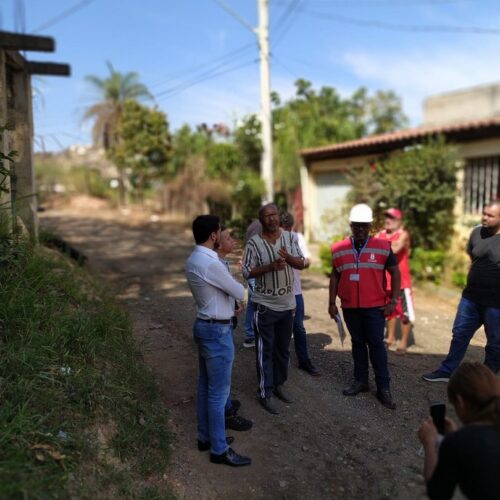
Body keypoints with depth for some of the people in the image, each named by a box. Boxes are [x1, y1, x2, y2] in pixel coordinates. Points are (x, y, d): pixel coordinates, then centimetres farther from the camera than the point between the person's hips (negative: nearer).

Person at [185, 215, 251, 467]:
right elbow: (240, 293, -14)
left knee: (205, 387, 19)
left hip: (205, 326, 10)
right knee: (218, 392, 2)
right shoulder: (211, 264, -25)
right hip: (217, 331, -10)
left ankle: (206, 437, 34)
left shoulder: (194, 260, 6)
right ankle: (219, 449, 14)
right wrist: (236, 285, 7)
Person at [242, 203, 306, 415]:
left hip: (287, 304, 5)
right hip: (265, 305, -4)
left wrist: (288, 257, -21)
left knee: (283, 348, 16)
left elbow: (301, 263, 0)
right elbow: (247, 272, -13)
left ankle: (278, 384, 33)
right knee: (265, 350, 2)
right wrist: (271, 266, -25)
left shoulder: (289, 237, 0)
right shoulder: (254, 242, -11)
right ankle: (265, 393, 13)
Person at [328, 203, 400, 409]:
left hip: (375, 307, -2)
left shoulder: (382, 247, -4)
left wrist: (393, 300, -5)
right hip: (350, 307, 2)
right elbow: (335, 276, 9)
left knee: (376, 344, 2)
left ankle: (384, 388, 12)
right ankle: (360, 381, 27)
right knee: (358, 343, 14)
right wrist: (332, 302, 6)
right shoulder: (339, 249, 1)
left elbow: (395, 273, 1)